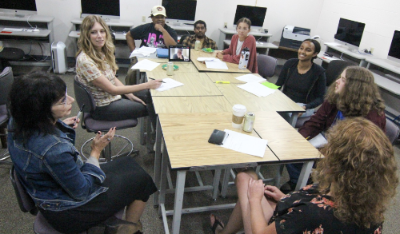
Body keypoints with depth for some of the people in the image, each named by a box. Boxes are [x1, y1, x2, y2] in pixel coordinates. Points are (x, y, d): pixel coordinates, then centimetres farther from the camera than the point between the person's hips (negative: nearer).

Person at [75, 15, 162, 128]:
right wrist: (146, 85, -27)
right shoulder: (84, 60, -28)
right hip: (102, 107, -8)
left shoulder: (104, 51, -2)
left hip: (113, 96, 8)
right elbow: (112, 89, -27)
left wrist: (130, 95, -5)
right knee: (152, 108, -5)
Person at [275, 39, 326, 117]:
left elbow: (320, 98, -5)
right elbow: (278, 85, 6)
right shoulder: (290, 64, 1)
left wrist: (306, 107, -22)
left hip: (303, 105, -4)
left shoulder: (319, 72, -8)